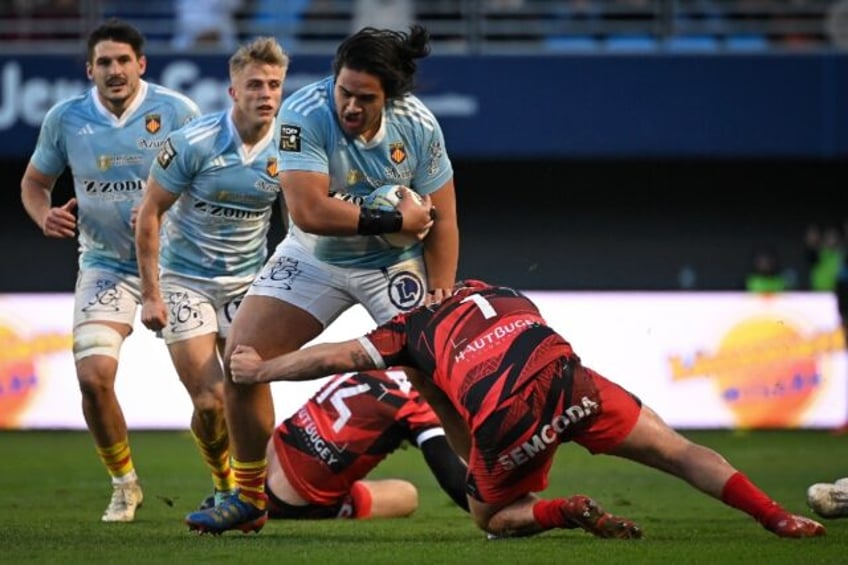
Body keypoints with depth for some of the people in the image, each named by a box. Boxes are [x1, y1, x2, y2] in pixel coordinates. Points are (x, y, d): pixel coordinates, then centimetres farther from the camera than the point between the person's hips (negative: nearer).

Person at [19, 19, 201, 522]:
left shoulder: (176, 111, -10)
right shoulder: (66, 119, -3)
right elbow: (35, 181, 12)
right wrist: (45, 216, -11)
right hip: (106, 264, 2)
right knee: (93, 376, -14)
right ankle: (125, 485, 10)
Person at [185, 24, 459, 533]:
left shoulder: (418, 125, -18)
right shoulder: (305, 115, -27)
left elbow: (440, 219, -9)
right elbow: (310, 211, -35)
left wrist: (439, 295, -18)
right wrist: (395, 220, -29)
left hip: (396, 264, 0)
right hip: (314, 258, 0)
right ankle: (250, 497, 8)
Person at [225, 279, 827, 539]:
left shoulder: (413, 329, 25)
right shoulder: (503, 295, 36)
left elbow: (334, 357, 28)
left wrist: (261, 368, 41)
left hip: (506, 421, -2)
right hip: (567, 382, 2)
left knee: (491, 517, 24)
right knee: (679, 453, 9)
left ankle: (567, 512, -5)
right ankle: (777, 516, -7)